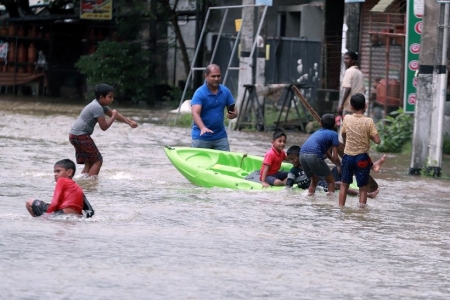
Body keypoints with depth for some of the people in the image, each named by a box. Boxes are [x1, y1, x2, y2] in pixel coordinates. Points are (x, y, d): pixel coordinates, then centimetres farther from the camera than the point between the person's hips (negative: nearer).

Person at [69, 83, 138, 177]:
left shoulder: (100, 105, 14)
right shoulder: (97, 108, -18)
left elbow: (112, 113, 24)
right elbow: (104, 127, -18)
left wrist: (129, 122, 19)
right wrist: (114, 116, -4)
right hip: (81, 135, -10)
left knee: (89, 163, 14)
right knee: (97, 160, -6)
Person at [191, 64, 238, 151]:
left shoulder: (225, 91, 4)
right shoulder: (200, 93, -14)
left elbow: (234, 110, 12)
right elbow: (195, 113, -27)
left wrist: (233, 114, -15)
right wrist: (203, 128, -45)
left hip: (220, 136, 4)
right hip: (201, 137, -4)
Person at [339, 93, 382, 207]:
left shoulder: (347, 119, -4)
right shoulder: (368, 122, -12)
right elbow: (377, 140, -15)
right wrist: (369, 135, 4)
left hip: (348, 156, 2)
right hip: (362, 158, -2)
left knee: (344, 185, 15)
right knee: (363, 187, 6)